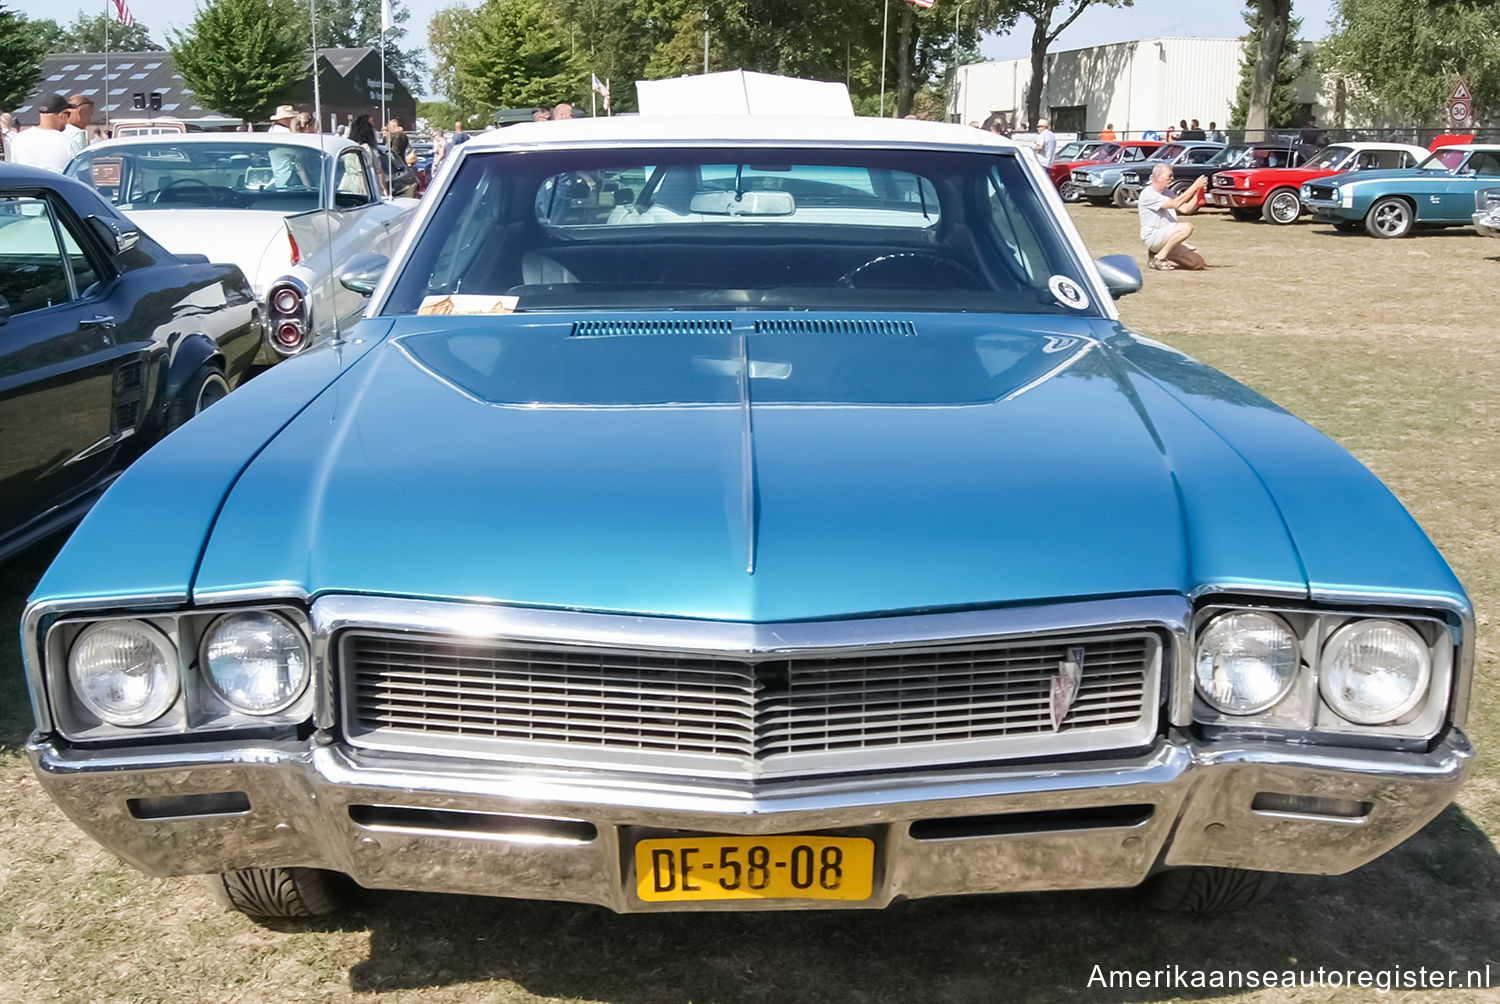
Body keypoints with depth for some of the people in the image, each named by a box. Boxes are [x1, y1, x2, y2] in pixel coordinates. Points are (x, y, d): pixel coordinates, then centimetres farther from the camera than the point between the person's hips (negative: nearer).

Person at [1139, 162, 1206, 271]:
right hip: (1153, 237, -9)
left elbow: (1185, 209, 11)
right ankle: (1159, 257, -17)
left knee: (1198, 263, -2)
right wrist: (1194, 186, -18)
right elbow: (1175, 204, -21)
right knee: (1186, 227, -33)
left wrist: (1198, 192, -3)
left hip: (1168, 237, 9)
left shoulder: (1166, 192, 19)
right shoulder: (1148, 194, -11)